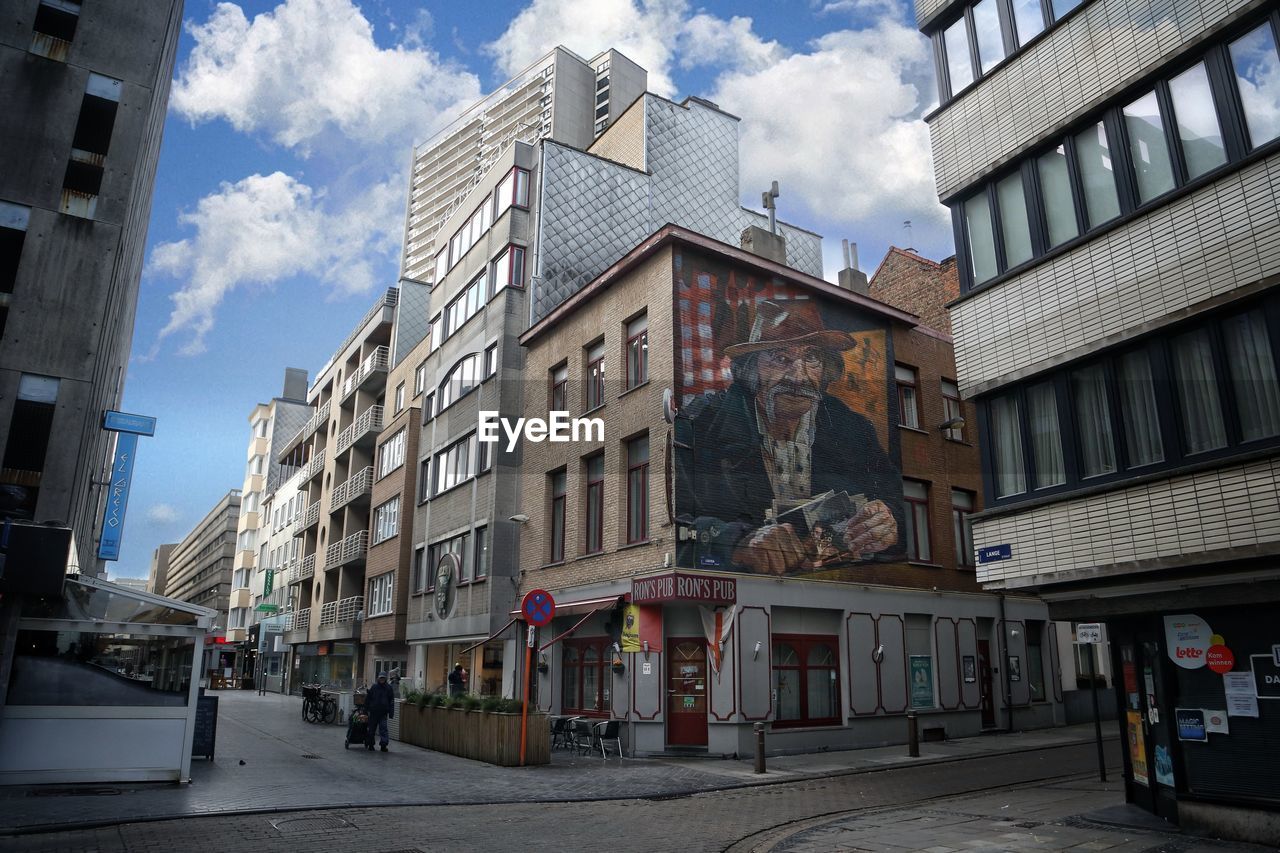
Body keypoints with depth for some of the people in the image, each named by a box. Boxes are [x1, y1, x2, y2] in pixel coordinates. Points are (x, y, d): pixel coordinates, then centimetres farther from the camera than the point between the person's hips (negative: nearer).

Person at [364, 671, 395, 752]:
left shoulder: (389, 688, 3)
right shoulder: (374, 687, 3)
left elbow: (391, 701, 4)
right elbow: (367, 699, 8)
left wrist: (391, 713, -1)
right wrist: (365, 710, 4)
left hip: (383, 713, -1)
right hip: (374, 712, 1)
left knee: (383, 728, -10)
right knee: (371, 728, 10)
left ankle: (384, 744, -11)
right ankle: (370, 744, 24)